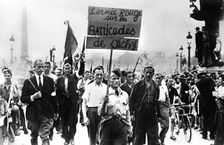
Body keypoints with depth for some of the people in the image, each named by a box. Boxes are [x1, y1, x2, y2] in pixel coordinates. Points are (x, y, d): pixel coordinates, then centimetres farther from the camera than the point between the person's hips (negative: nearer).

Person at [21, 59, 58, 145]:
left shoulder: (49, 80, 6)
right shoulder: (28, 82, 2)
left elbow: (53, 96, 9)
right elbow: (22, 99, 0)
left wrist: (55, 112, 7)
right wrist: (32, 97, -19)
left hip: (47, 113, 0)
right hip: (33, 113, 1)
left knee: (45, 136, -9)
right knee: (34, 136, 14)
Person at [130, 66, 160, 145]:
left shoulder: (156, 87, 14)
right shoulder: (138, 85, 3)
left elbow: (157, 101, 17)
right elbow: (132, 99, 0)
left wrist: (158, 114, 13)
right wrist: (132, 112, -10)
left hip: (152, 112, 2)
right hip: (140, 111, -2)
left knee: (154, 136, -1)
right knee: (139, 135, 5)